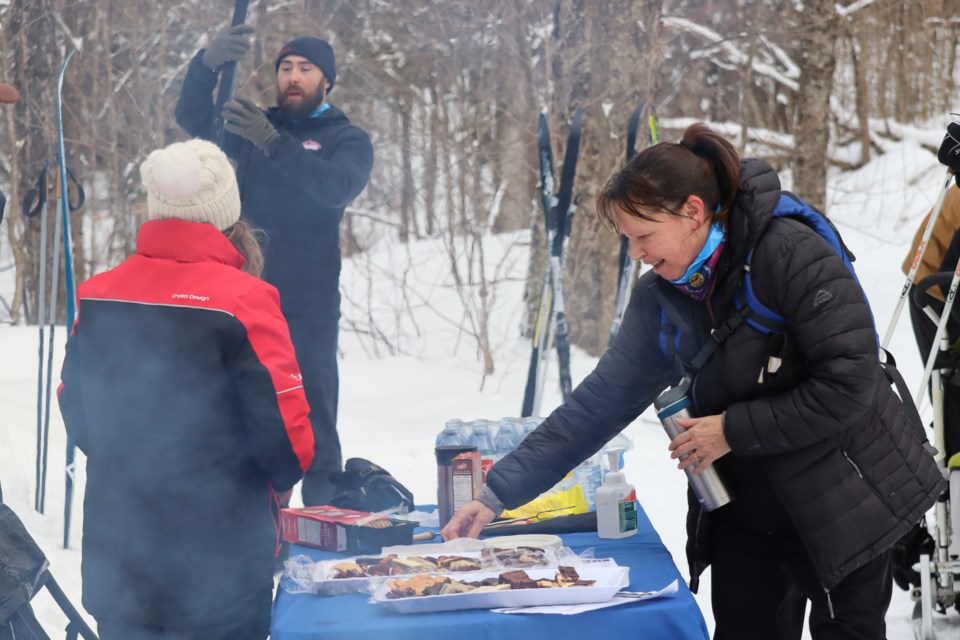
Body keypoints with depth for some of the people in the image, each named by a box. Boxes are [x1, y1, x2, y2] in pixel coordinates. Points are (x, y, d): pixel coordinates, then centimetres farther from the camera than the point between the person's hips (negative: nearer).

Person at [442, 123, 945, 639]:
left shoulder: (792, 256, -22)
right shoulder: (662, 297, -3)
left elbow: (850, 383, -24)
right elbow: (600, 400, -4)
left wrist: (734, 430, -21)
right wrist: (500, 492, -10)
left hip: (844, 500, -5)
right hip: (744, 511, 5)